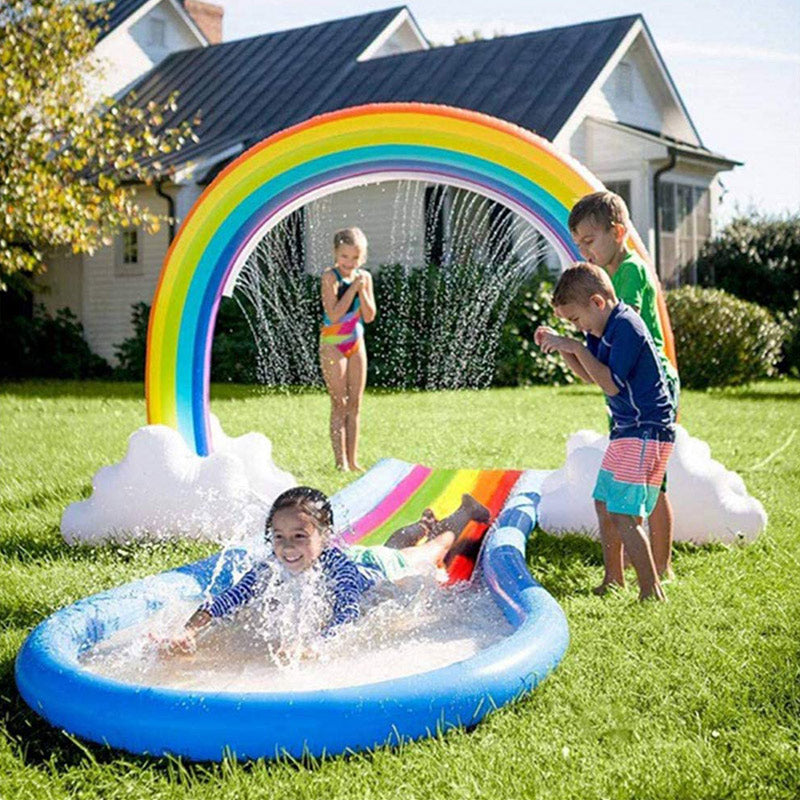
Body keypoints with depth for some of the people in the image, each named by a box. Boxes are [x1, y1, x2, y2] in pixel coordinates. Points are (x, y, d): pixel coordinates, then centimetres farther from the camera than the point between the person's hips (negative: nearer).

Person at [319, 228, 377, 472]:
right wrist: (353, 288, -22)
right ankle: (340, 462, -1)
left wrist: (362, 290, -12)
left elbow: (370, 316, -1)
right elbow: (334, 314, -22)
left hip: (356, 344, 5)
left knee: (355, 404, 7)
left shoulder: (365, 277, 4)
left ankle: (353, 460, 13)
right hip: (333, 345, -5)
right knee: (340, 405, -5)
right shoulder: (330, 277, -12)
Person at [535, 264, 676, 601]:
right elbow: (591, 376, 19)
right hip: (627, 429, 11)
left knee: (624, 515, -14)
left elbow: (611, 384, -23)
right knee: (604, 505, 17)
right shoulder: (605, 327, 10)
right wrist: (561, 347, 6)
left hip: (646, 432, -11)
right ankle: (613, 580, 29)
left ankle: (651, 591, -6)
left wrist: (578, 348, -19)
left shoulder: (626, 326, -19)